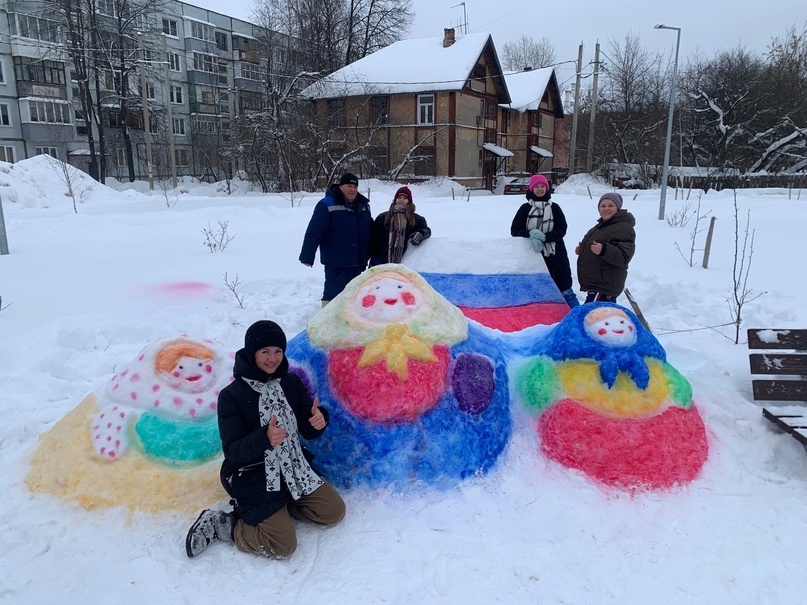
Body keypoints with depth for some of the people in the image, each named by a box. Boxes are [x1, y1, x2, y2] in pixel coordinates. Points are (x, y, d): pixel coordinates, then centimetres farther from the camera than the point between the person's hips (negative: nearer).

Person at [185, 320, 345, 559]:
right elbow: (232, 452, -17)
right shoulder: (231, 395, -14)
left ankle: (280, 507, 15)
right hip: (253, 477, -5)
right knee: (283, 546, -13)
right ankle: (223, 524, 7)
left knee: (335, 511, 1)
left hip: (294, 468, 6)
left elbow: (308, 432, -1)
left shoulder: (291, 382, -1)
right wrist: (264, 438, -37)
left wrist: (318, 420, -26)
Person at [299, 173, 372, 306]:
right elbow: (314, 233, -15)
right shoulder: (327, 205, -12)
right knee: (333, 294, -5)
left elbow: (371, 231, 21)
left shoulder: (363, 205, 10)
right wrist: (307, 256, -19)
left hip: (358, 262, 7)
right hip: (336, 263, -7)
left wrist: (368, 255, 24)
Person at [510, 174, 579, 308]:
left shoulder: (554, 208, 8)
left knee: (565, 290, 1)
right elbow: (515, 230, 1)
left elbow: (561, 230, -1)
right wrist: (531, 234, -19)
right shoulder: (525, 208, 6)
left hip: (555, 255, 0)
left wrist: (544, 236, -19)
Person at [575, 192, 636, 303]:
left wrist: (603, 250, -41)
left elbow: (624, 257, -25)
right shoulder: (602, 225, 16)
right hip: (595, 284, 11)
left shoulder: (623, 228, -16)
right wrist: (583, 249, 11)